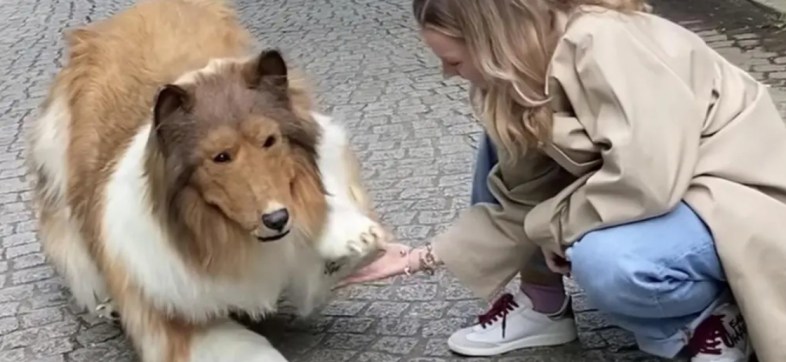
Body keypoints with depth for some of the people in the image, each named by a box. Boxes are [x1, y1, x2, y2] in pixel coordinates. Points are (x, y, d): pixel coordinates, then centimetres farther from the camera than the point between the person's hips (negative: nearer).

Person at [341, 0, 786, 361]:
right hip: (662, 193, 8)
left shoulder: (604, 44, -28)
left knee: (606, 261, -35)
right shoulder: (527, 73, -1)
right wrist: (421, 259, 1)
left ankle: (710, 319, -5)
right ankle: (543, 307, 10)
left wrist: (556, 225, -18)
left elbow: (647, 179, -35)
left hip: (738, 198, -8)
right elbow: (520, 201, 2)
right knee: (505, 144, 1)